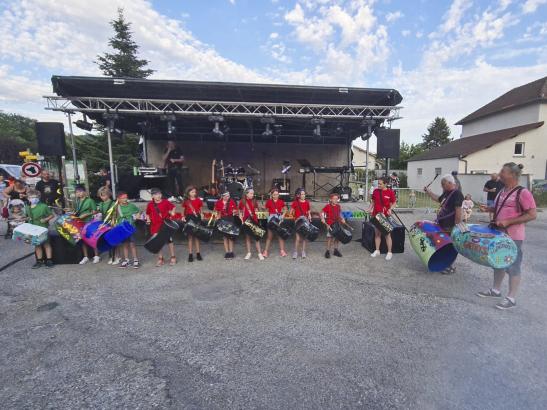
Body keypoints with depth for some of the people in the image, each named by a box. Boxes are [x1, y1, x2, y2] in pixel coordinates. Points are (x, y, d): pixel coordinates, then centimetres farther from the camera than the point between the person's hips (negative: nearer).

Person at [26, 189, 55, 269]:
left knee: (46, 244, 2)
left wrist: (46, 219, -19)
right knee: (37, 245, 13)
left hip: (43, 229, -5)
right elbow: (29, 217, 19)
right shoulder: (28, 208, 6)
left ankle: (49, 260, 9)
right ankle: (39, 261, 23)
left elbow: (52, 215, -5)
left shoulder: (43, 206, -10)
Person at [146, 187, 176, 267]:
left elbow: (173, 207, 9)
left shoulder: (166, 202, -5)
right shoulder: (150, 204, 1)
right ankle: (160, 259, 22)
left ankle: (172, 258, 17)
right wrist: (148, 219, -2)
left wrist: (172, 212, -9)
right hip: (155, 226, 2)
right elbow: (147, 214, 14)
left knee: (169, 241, 5)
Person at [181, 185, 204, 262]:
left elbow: (200, 209, 9)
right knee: (190, 236, 4)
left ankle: (198, 253, 16)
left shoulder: (198, 200, 2)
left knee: (197, 236, 8)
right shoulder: (186, 201, 2)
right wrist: (183, 217, -6)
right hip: (189, 218, 0)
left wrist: (201, 215, -6)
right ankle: (190, 254, 11)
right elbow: (183, 210, 9)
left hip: (197, 218, 0)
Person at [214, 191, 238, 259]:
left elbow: (235, 211, 5)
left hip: (231, 219, -1)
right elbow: (217, 212, 8)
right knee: (225, 236, 6)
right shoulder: (218, 202, -2)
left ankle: (231, 252, 11)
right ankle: (227, 252, 14)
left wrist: (235, 212, -16)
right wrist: (217, 219, -3)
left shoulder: (232, 201, -4)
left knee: (231, 236, 2)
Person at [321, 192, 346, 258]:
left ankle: (335, 250, 26)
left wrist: (342, 219, 5)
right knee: (330, 237, -5)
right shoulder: (328, 206, -8)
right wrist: (322, 218, -22)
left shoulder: (338, 206, 8)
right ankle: (328, 251, 6)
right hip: (330, 224, -6)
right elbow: (322, 212, -8)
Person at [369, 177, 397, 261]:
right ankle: (377, 250, 24)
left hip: (385, 216, -4)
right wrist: (370, 209, -4)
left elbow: (394, 203, 0)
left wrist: (390, 209, -18)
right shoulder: (375, 191, 3)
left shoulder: (390, 192, -6)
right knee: (377, 233, 13)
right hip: (376, 215, 4)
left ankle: (389, 252, 13)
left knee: (387, 234, 3)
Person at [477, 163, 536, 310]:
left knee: (512, 266, 3)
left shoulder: (522, 193, -16)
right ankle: (495, 290, 32)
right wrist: (489, 209, 5)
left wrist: (508, 222, -24)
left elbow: (532, 215, -18)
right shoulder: (502, 192, 8)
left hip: (513, 237, -8)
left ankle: (511, 298, 15)